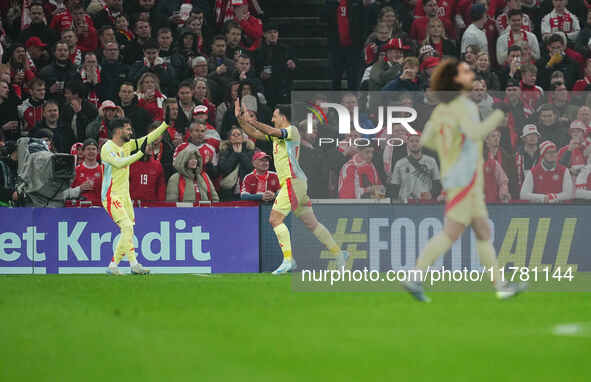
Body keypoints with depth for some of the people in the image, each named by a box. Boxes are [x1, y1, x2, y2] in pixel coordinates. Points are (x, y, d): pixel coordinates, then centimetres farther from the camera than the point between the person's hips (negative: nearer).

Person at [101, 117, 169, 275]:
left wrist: (166, 124, 7)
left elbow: (149, 138, 12)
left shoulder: (127, 145, 11)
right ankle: (134, 264, -21)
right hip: (111, 196, -8)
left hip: (125, 197, 8)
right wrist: (140, 153, -27)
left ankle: (113, 266, 8)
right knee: (127, 227, -18)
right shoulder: (107, 148, -11)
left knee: (128, 231, 4)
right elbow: (119, 163, -27)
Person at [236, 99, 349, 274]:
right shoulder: (277, 135, 20)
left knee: (275, 219, -14)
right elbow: (254, 134, 21)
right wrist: (241, 120, 10)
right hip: (290, 183, 10)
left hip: (293, 181, -10)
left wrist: (251, 121, -20)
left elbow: (271, 131, -24)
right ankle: (339, 254, 13)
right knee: (311, 223, 11)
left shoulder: (292, 131, -6)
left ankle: (288, 260, -19)